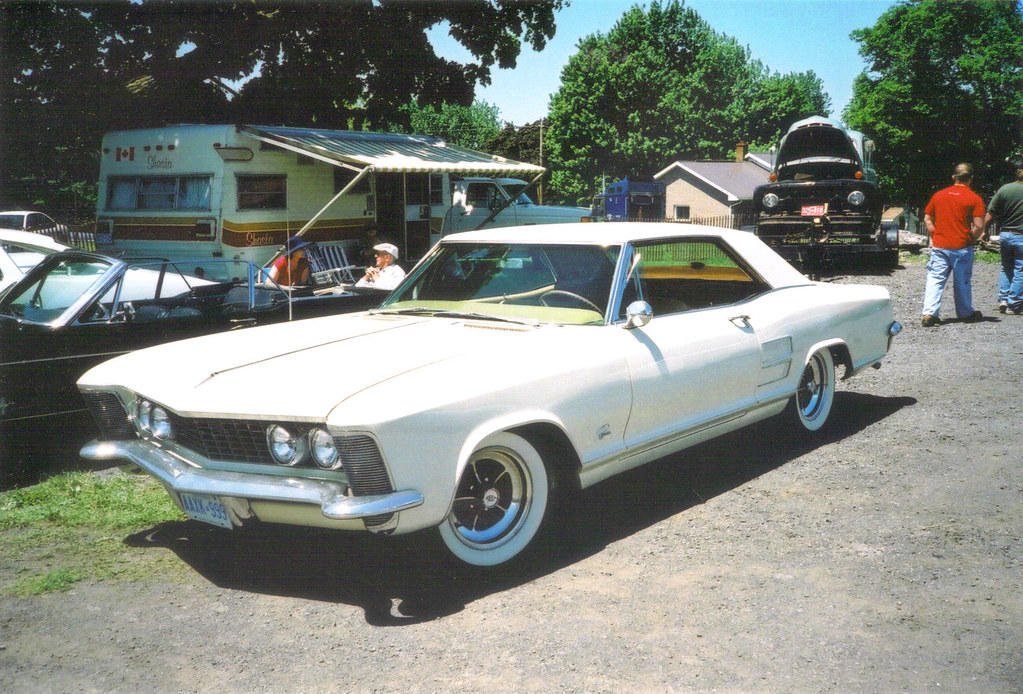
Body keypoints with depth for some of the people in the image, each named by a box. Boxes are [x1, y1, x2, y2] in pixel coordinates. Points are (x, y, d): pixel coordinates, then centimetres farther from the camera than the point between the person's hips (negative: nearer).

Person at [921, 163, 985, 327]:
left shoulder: (939, 195, 5)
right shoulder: (974, 198, -6)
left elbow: (927, 219, 9)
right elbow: (979, 226, -13)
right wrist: (972, 240, 3)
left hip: (939, 246, 2)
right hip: (962, 248, -2)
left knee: (935, 280, 1)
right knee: (962, 282, 11)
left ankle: (929, 313, -12)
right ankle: (966, 314, 25)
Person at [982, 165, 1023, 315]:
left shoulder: (1004, 189, -3)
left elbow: (990, 215, -2)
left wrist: (984, 231, 8)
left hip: (1004, 234, 3)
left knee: (1006, 268, 18)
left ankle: (1003, 299, 11)